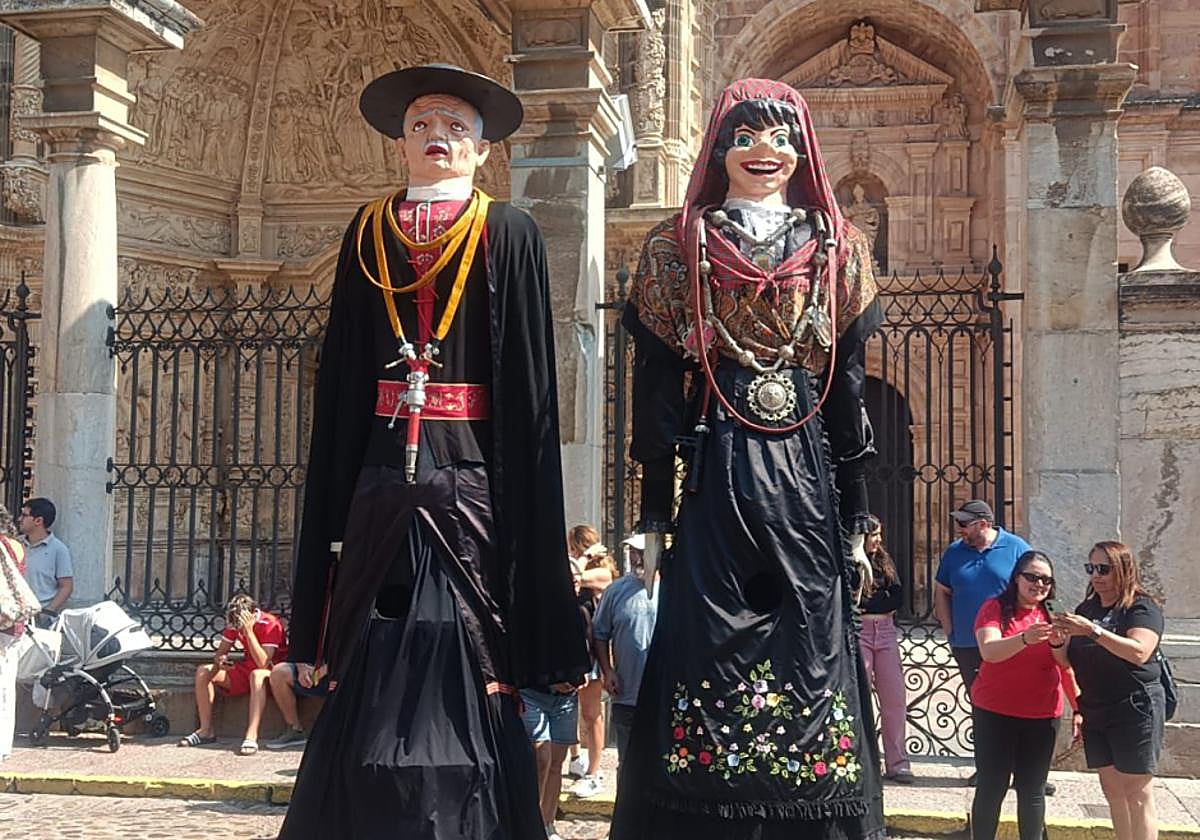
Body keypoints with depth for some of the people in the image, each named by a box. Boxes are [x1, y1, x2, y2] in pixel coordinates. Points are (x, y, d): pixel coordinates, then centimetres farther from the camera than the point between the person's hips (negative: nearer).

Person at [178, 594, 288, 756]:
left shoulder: (270, 624, -22)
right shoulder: (234, 623, -2)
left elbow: (263, 663, -30)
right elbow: (221, 651, 4)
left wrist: (249, 631, -34)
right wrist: (219, 660, -21)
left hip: (271, 672, -7)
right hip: (245, 670, 7)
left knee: (257, 675, -42)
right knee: (203, 671, -8)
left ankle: (251, 737, -50)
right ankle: (206, 730, -7)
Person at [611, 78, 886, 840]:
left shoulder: (837, 249, 11)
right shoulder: (679, 246, 7)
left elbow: (848, 390, 9)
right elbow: (656, 390, 4)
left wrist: (855, 519, 5)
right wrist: (655, 516, -1)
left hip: (806, 481, 2)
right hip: (715, 482, -1)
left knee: (812, 652, 1)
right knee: (705, 656, -2)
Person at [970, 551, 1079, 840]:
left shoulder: (1052, 618, 6)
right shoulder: (995, 608, -6)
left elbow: (1066, 668, 10)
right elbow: (989, 651, -22)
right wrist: (1025, 639, -39)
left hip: (1042, 716, 3)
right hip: (995, 713, -3)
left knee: (1032, 789, 10)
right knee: (991, 787, 3)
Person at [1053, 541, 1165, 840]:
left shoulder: (1142, 608, -7)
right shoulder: (1086, 609, 12)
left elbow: (1140, 652, -24)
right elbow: (1070, 660, 15)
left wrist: (1094, 631, -32)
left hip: (1134, 709, -7)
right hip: (1094, 712, 7)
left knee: (1137, 792, -5)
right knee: (1112, 790, 10)